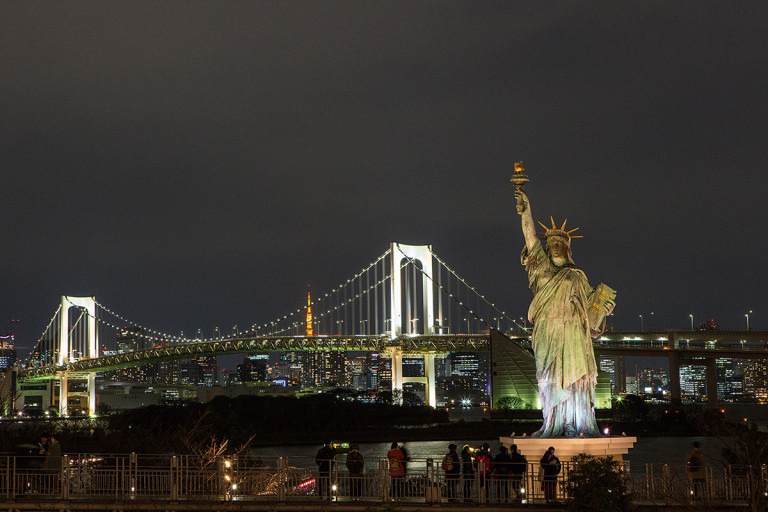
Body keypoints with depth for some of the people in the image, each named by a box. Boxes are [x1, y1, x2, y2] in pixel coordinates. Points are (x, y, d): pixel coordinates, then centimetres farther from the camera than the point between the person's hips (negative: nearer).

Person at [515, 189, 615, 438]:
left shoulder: (578, 277, 19)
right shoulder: (543, 269, 15)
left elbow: (591, 304, 18)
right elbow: (531, 240, 5)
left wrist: (604, 309, -3)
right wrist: (526, 212, -4)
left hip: (573, 334, 0)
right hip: (547, 334, 0)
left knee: (575, 377, -8)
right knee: (550, 379, -4)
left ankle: (578, 425, -9)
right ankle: (552, 425, -5)